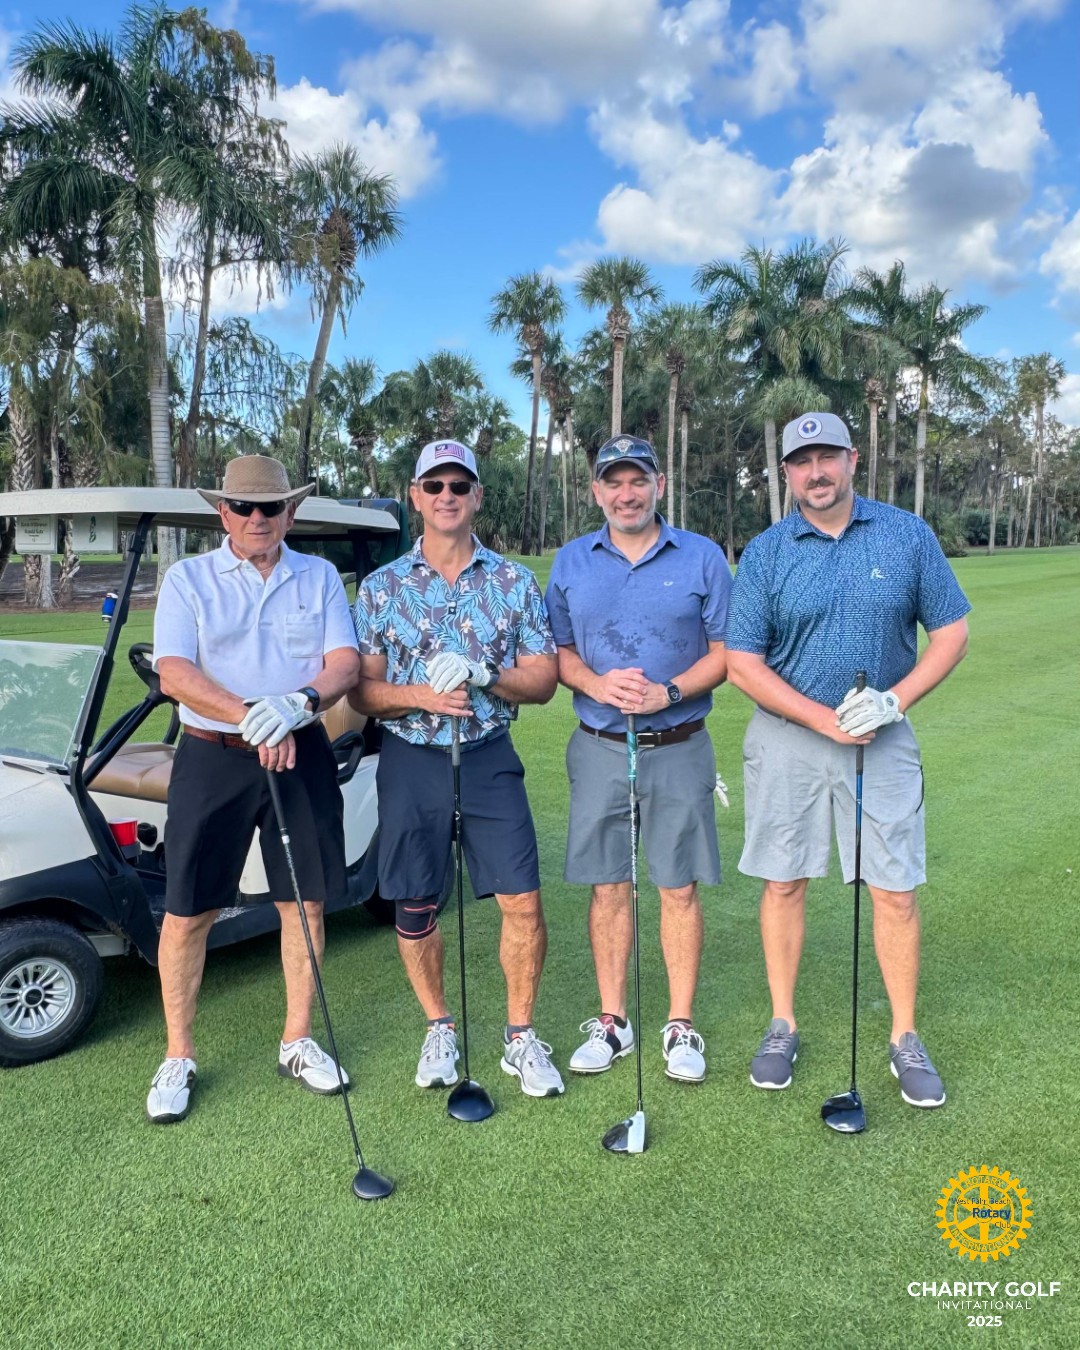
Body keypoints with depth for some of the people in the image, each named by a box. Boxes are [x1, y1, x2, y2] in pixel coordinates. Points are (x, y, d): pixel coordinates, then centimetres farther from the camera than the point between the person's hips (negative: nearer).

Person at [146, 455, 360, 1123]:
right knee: (188, 911, 2)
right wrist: (250, 717, -23)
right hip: (213, 758, -1)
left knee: (306, 901, 8)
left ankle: (299, 1041, 25)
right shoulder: (188, 578, 3)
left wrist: (299, 703, -24)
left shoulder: (321, 577, 8)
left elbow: (345, 662, -3)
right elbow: (174, 672, -9)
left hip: (302, 756, 2)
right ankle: (178, 1058, 19)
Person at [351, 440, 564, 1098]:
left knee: (523, 901, -4)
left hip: (490, 757, 0)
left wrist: (482, 674, -17)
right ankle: (440, 1028, 30)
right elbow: (361, 689, 2)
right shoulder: (381, 587, 4)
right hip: (410, 760, 1)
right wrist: (420, 697, -17)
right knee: (415, 909, 8)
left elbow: (543, 678, 1)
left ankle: (521, 1035, 18)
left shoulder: (515, 582, 4)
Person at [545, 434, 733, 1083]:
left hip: (679, 748, -1)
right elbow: (557, 652, 9)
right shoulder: (570, 561, 8)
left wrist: (669, 692, -15)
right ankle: (612, 1021, 21)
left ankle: (681, 1026, 17)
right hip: (599, 748, 2)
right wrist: (597, 684, -12)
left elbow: (726, 650, 0)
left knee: (680, 888, 4)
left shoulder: (703, 557, 2)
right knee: (608, 886, 7)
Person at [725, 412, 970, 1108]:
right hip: (788, 735, 0)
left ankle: (905, 1037, 21)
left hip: (884, 737, 0)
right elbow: (743, 661, -5)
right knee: (783, 884, 7)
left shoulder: (909, 535, 0)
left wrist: (895, 700, -12)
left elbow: (952, 630, 3)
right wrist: (826, 720, -13)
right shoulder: (765, 552, -3)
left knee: (896, 890, 3)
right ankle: (783, 1026, 23)